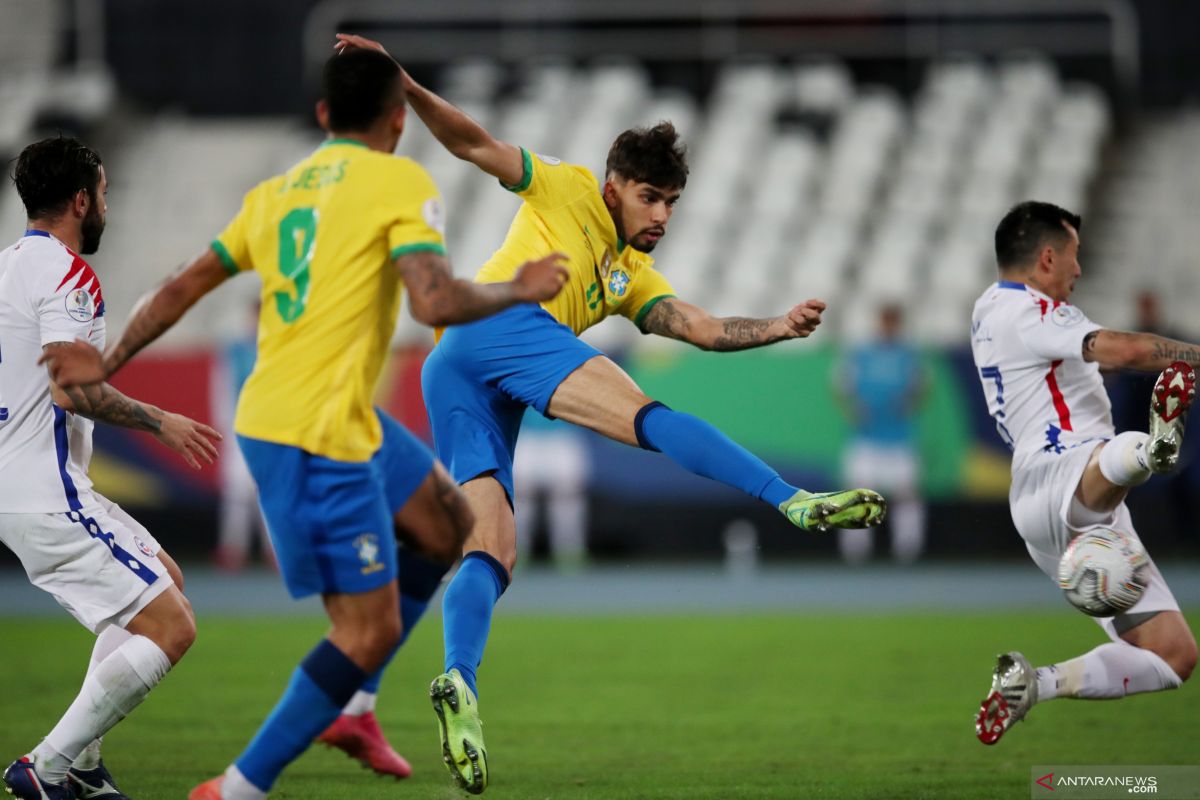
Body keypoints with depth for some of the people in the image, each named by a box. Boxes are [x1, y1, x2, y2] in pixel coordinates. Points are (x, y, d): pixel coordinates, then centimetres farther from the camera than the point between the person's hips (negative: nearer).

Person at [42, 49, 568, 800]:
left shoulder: (276, 192, 15)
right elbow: (436, 301, -20)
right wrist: (518, 291, -3)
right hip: (321, 438, -9)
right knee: (370, 631, -4)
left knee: (448, 525, 22)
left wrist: (109, 362, 25)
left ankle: (350, 705, 20)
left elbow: (182, 288, 17)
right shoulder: (401, 183, -7)